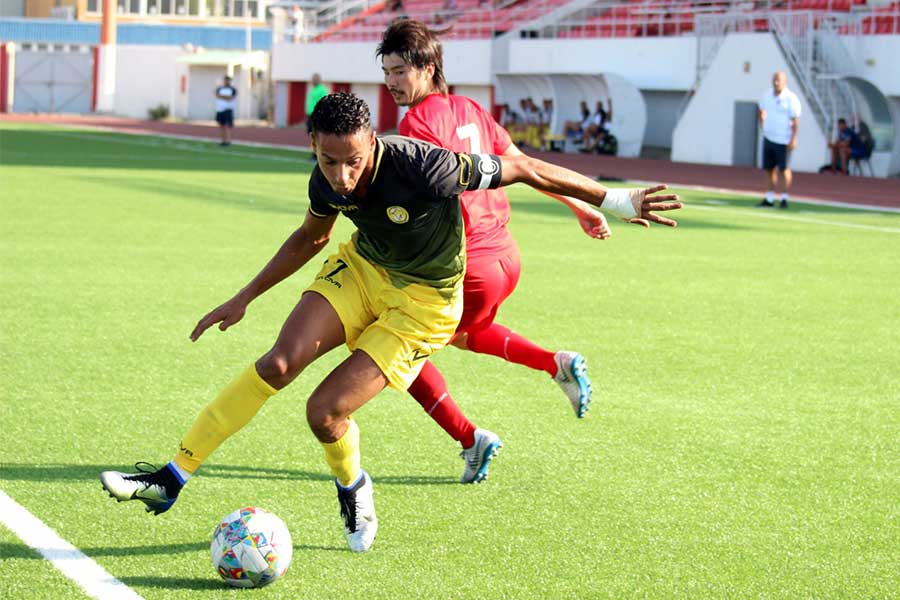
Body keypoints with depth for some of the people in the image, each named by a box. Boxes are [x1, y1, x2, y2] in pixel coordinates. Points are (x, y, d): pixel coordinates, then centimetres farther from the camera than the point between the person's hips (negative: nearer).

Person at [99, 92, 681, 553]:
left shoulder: (424, 168, -34)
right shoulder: (327, 181, -14)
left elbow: (521, 168, -22)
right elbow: (310, 237, 10)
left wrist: (615, 199, -16)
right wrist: (244, 298, 13)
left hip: (424, 301, -5)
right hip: (361, 267, 5)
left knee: (325, 411, -15)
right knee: (279, 364, -17)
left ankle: (354, 493, 20)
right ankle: (171, 481, -13)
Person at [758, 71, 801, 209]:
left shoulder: (791, 98, -12)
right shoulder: (767, 95, 7)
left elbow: (796, 120, -14)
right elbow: (762, 110, 26)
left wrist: (793, 139, -19)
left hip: (783, 140, -6)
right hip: (768, 138, 6)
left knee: (784, 169, 0)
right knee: (769, 169, 6)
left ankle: (784, 198, 7)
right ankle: (769, 199, 11)